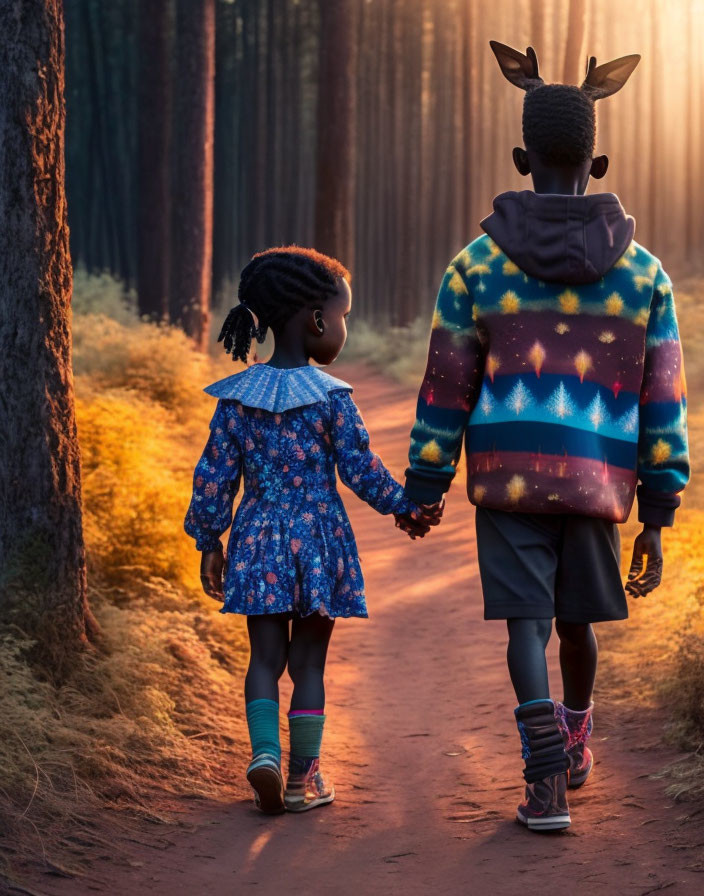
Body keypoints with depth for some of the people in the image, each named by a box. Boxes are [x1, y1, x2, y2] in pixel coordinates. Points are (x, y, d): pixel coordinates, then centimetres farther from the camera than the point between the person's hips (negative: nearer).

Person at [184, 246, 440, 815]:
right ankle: (304, 777, 12)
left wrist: (209, 542, 12)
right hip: (319, 540, -2)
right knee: (308, 661, 7)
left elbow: (215, 476, 3)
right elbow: (360, 470, -8)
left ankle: (266, 753, -9)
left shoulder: (236, 397, 0)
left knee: (265, 657, 10)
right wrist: (405, 508, 8)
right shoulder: (330, 397, -11)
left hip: (258, 542, 3)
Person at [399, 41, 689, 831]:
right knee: (577, 618, 21)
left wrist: (423, 490, 9)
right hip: (596, 488, 2)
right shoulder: (643, 272, 1)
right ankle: (574, 741, 42)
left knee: (527, 623, 0)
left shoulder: (477, 264, -2)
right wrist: (656, 520, 5)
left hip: (507, 479, -2)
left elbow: (445, 391, -1)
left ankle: (547, 778, -14)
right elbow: (663, 407, 0)